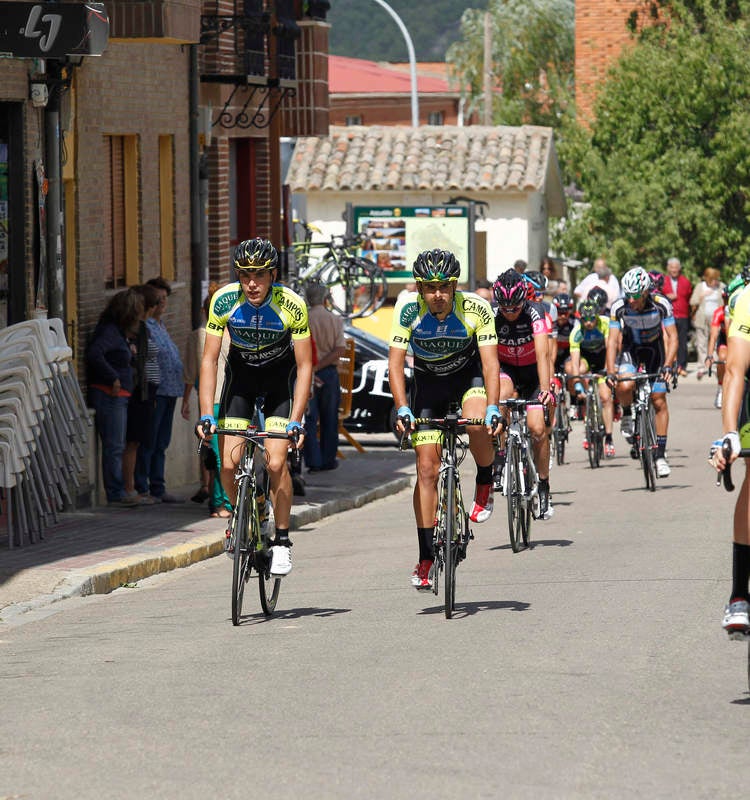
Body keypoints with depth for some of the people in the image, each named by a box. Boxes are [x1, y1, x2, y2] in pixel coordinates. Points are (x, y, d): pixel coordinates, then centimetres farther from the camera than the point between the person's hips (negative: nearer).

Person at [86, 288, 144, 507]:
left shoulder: (118, 332, 17)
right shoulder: (109, 331, -13)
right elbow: (94, 353, -27)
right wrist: (113, 378, -23)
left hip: (118, 397, 10)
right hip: (109, 396, -10)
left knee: (116, 447, 12)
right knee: (114, 446, -9)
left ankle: (117, 493, 15)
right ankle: (115, 494, -9)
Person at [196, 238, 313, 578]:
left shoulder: (292, 305, -27)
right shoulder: (223, 301, -24)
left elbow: (305, 366, -22)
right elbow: (209, 360, -18)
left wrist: (296, 421, -30)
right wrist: (206, 415, -27)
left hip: (281, 375, -2)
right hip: (240, 374, 2)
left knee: (276, 462, -18)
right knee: (228, 464, -10)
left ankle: (282, 541, -2)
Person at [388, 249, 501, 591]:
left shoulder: (476, 308, -27)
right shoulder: (408, 309, -24)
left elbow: (489, 361, -29)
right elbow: (395, 362, -23)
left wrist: (492, 408, -42)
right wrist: (402, 409, -35)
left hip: (469, 373, -1)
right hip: (428, 380, 1)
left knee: (477, 424, -34)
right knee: (427, 468, -6)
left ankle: (485, 483, -3)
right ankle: (426, 558, 0)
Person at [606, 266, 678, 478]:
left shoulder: (661, 305, -26)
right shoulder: (619, 307, -25)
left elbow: (672, 337, -24)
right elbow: (612, 340, -22)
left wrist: (668, 366, -37)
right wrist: (610, 372, -32)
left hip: (654, 347, 0)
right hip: (630, 348, 0)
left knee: (659, 401, -4)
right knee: (624, 386, -30)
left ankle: (660, 455, 4)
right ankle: (627, 415, 2)